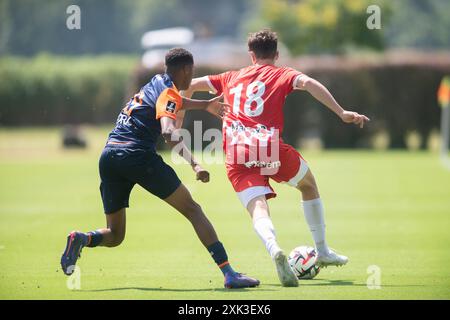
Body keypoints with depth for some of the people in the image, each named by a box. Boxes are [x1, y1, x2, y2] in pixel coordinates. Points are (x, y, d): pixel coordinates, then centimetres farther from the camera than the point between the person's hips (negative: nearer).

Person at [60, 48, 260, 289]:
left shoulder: (158, 82, 22)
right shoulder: (169, 92, -3)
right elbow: (168, 131, -22)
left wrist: (205, 105, 55)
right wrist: (194, 164, -29)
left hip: (109, 156, 8)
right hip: (137, 155, -8)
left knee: (114, 236, 14)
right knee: (192, 210, -1)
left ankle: (82, 239, -19)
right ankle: (229, 274, -9)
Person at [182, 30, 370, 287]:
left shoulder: (232, 78, 26)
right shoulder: (281, 75, 14)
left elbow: (190, 85, 30)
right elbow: (308, 83, -7)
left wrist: (178, 124, 40)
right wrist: (342, 113, -12)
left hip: (235, 156, 2)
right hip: (270, 147, -1)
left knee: (258, 209, -10)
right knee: (309, 184, 26)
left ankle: (274, 249, -44)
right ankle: (323, 251, 29)